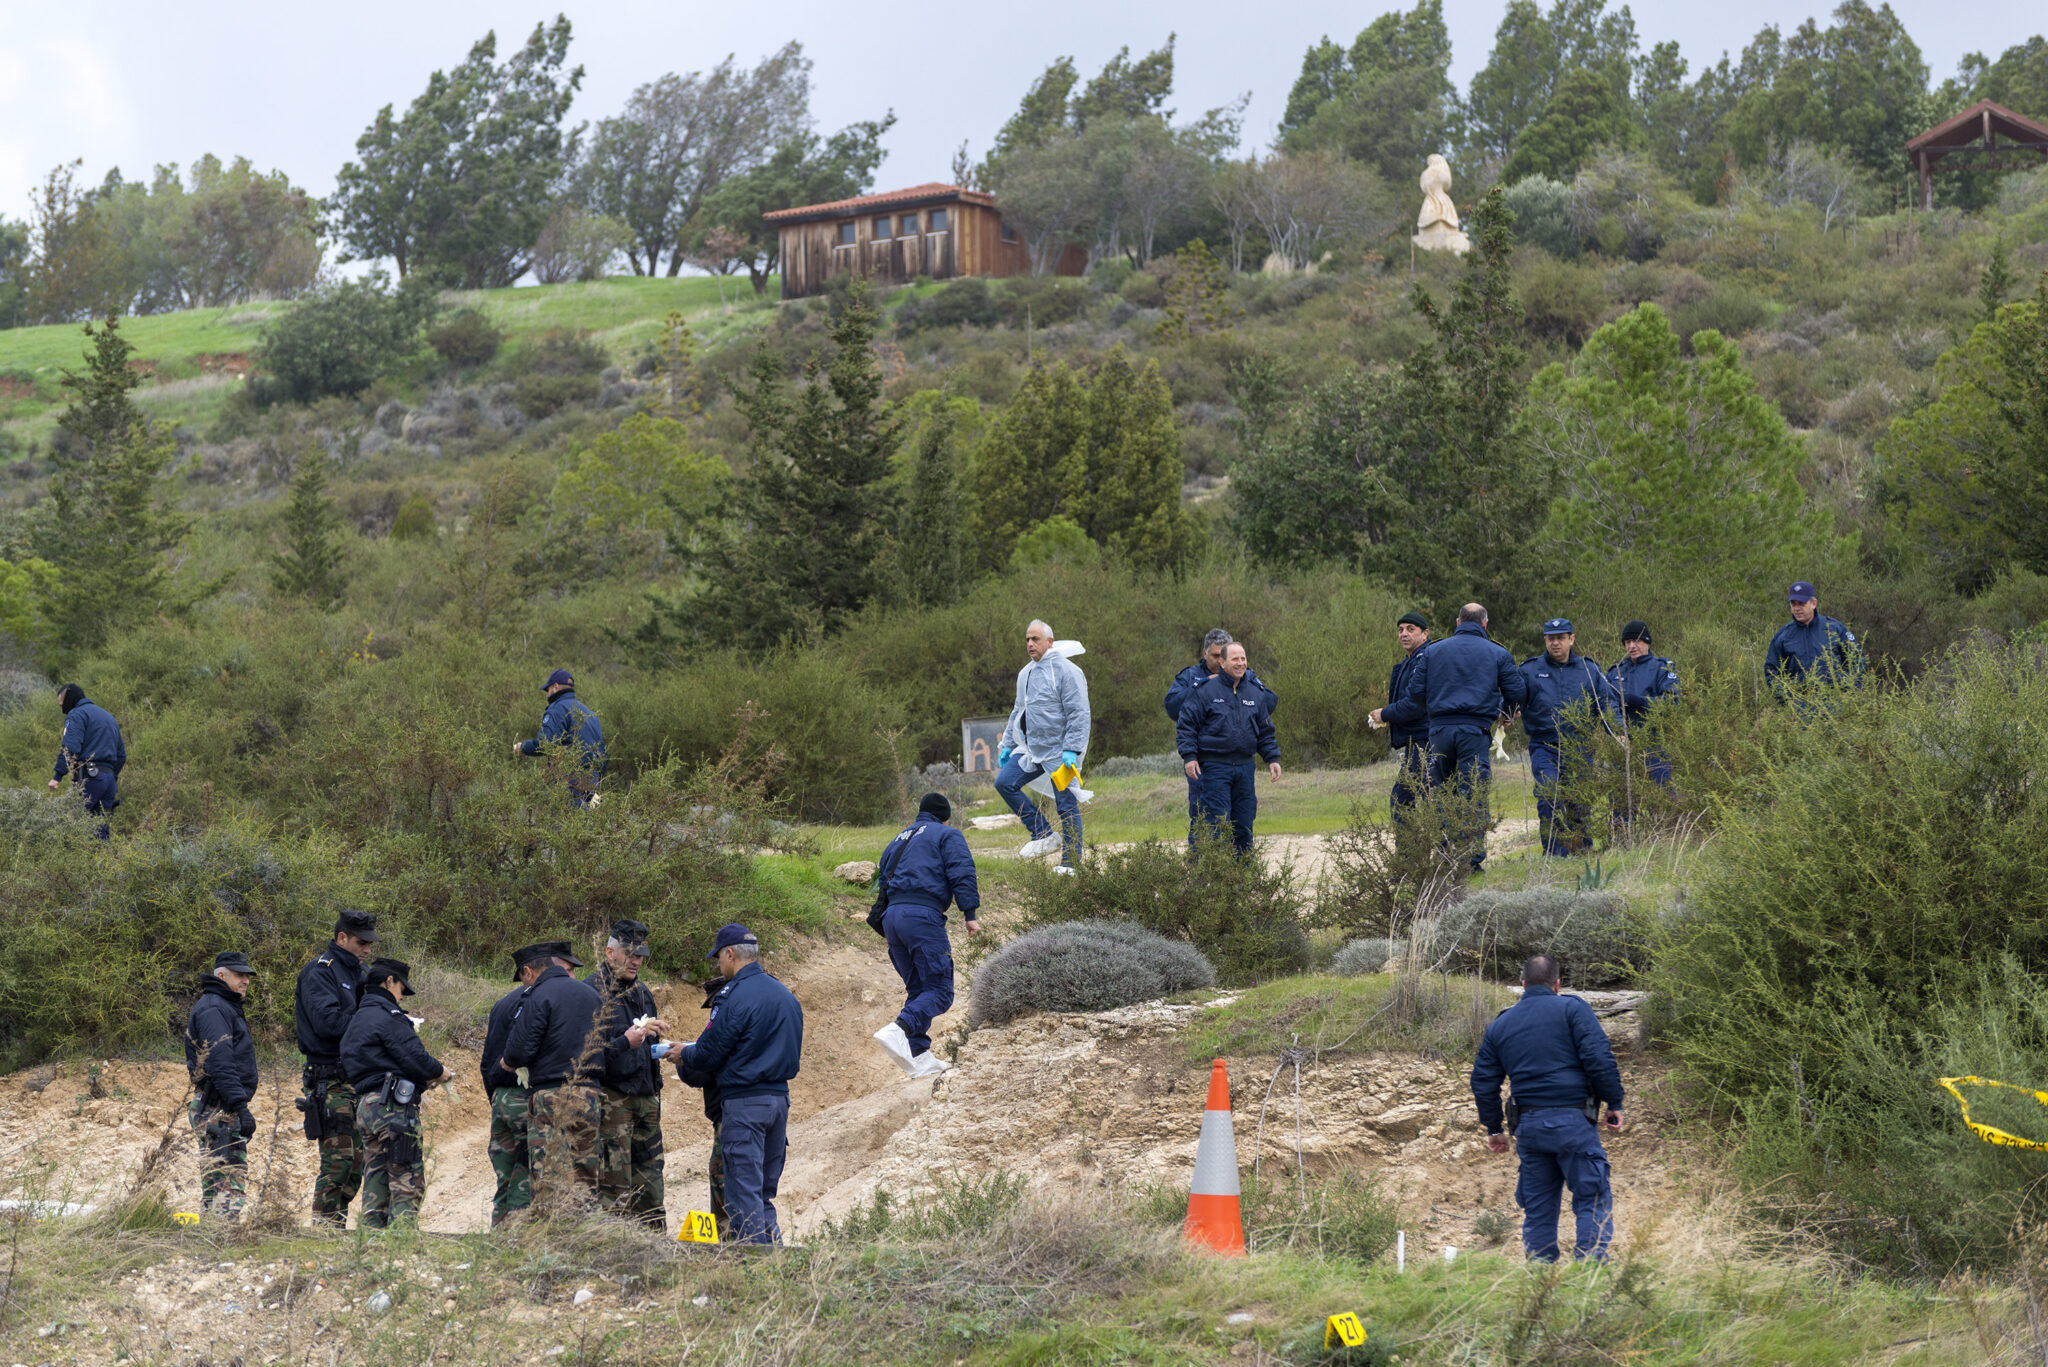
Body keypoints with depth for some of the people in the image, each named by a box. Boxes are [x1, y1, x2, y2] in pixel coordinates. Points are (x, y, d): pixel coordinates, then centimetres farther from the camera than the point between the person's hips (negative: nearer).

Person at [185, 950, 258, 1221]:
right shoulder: (213, 1009, -11)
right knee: (231, 1181, -16)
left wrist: (240, 1105, 23)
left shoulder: (225, 1007, 22)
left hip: (214, 1109, 11)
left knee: (213, 1183, 12)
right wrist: (240, 1106, -26)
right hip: (220, 1109, -11)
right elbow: (221, 1063, -21)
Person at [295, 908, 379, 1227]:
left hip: (359, 1079, 9)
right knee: (338, 1158, -13)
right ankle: (323, 1227, -10)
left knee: (356, 1158, 8)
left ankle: (338, 1224, 14)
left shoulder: (360, 972, 18)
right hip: (330, 1079, -9)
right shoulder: (319, 972, -9)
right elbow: (328, 1021, -21)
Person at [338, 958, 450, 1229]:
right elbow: (414, 1055, -17)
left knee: (376, 1182, 11)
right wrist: (439, 1072, 4)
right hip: (393, 1105, -9)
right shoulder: (387, 1016, -9)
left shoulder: (357, 1020, 22)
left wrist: (421, 1080, 18)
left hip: (366, 1105, 9)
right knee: (408, 1182, -9)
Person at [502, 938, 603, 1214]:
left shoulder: (539, 997, -8)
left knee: (551, 1185, -7)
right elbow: (603, 1044, 17)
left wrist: (510, 1063, 8)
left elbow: (520, 1051, -13)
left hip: (551, 1097, -7)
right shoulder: (591, 993, 14)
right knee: (585, 1182, 10)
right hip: (590, 1096, 7)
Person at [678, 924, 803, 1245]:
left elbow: (708, 1055, -10)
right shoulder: (785, 994, 12)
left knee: (744, 1196, -5)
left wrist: (682, 1055, 12)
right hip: (780, 1097, 8)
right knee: (764, 1192, 15)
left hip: (744, 1101, -8)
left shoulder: (735, 996, -13)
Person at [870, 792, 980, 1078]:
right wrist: (970, 913, -7)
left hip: (891, 915, 7)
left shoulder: (898, 840, 30)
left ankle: (920, 1058, 4)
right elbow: (962, 873, -4)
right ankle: (898, 1031, -32)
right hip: (922, 915, -7)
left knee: (918, 989, 13)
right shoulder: (947, 836, 10)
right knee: (939, 990, -9)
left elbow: (883, 880, 27)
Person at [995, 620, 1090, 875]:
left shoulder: (1065, 671, -10)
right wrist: (1006, 745, 18)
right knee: (1005, 783, -7)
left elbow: (1079, 714, -15)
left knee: (1066, 806, -2)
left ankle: (1070, 862, 7)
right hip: (1030, 748, 8)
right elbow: (1017, 713, 24)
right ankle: (1044, 835, 2)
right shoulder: (1025, 674, 15)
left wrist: (1071, 750, -21)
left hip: (1060, 751, -8)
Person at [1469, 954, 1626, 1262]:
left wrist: (1494, 1128, 25)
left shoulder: (1500, 1025, 15)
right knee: (1593, 1201, -1)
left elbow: (1483, 1082, 16)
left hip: (1528, 1127, 5)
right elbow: (1599, 1058, -11)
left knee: (1537, 1209, 11)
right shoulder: (1572, 1009, 0)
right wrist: (1614, 1103, -3)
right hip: (1572, 1120, -4)